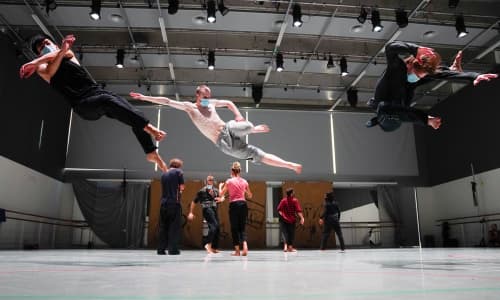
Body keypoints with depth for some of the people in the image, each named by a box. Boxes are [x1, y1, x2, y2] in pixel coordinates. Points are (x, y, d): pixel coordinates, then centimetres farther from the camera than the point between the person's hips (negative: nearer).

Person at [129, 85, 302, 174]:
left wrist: (238, 115, 7)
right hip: (223, 144, -4)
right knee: (256, 154, -10)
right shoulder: (189, 107, 1)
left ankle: (253, 129, 8)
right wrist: (145, 97, -9)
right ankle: (290, 165, 6)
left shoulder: (211, 103, 12)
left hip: (230, 130, 4)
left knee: (246, 126, -31)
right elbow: (167, 101, -4)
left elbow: (229, 103, 24)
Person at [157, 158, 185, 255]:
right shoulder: (179, 172, 1)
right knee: (174, 227, -1)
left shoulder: (164, 174, 16)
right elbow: (182, 187, -2)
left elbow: (164, 187, 19)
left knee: (163, 227, 8)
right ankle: (173, 249, -4)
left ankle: (161, 249, 8)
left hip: (164, 203, 5)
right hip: (174, 203, -5)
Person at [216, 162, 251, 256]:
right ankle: (245, 246, -12)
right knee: (243, 227, 9)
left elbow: (221, 194, 5)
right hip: (243, 204, 3)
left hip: (234, 205, -3)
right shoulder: (244, 181, 8)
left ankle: (237, 251, 8)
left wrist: (220, 187, 23)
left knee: (235, 228, 6)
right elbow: (250, 196, 16)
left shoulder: (229, 181, -2)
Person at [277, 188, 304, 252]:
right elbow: (298, 210, -15)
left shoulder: (283, 200, -4)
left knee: (284, 232, 2)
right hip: (292, 220, -1)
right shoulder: (295, 200, -10)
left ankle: (285, 245, -18)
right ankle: (290, 247, 17)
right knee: (291, 233, 13)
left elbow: (279, 210, -4)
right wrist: (302, 218, -12)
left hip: (284, 220, 1)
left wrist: (282, 215, 10)